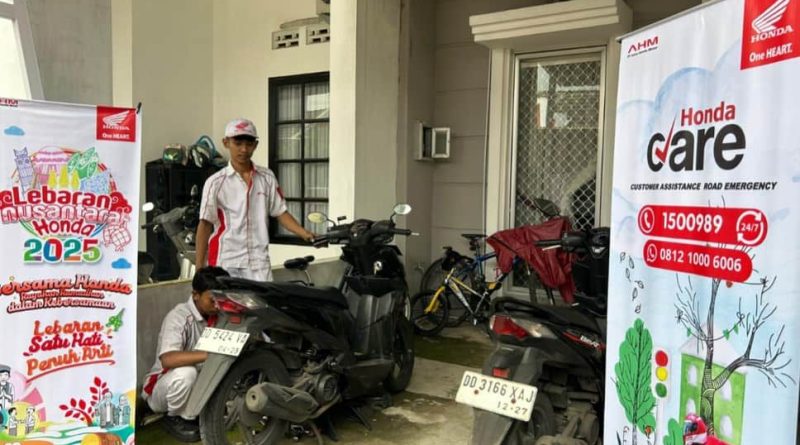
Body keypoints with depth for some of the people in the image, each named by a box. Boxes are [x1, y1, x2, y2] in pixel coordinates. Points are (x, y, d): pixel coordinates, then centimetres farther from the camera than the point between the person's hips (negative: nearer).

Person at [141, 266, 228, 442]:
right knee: (185, 372, -36)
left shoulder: (218, 316, -6)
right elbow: (167, 359, -40)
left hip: (199, 385, 5)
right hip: (161, 386, -5)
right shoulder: (179, 316, -25)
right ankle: (175, 418, -7)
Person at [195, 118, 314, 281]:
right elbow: (205, 225, -2)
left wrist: (305, 233, -8)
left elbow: (281, 213, 9)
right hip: (225, 263, -2)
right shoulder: (216, 182, -2)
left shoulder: (267, 178, 6)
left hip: (259, 262, 2)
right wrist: (199, 269, -5)